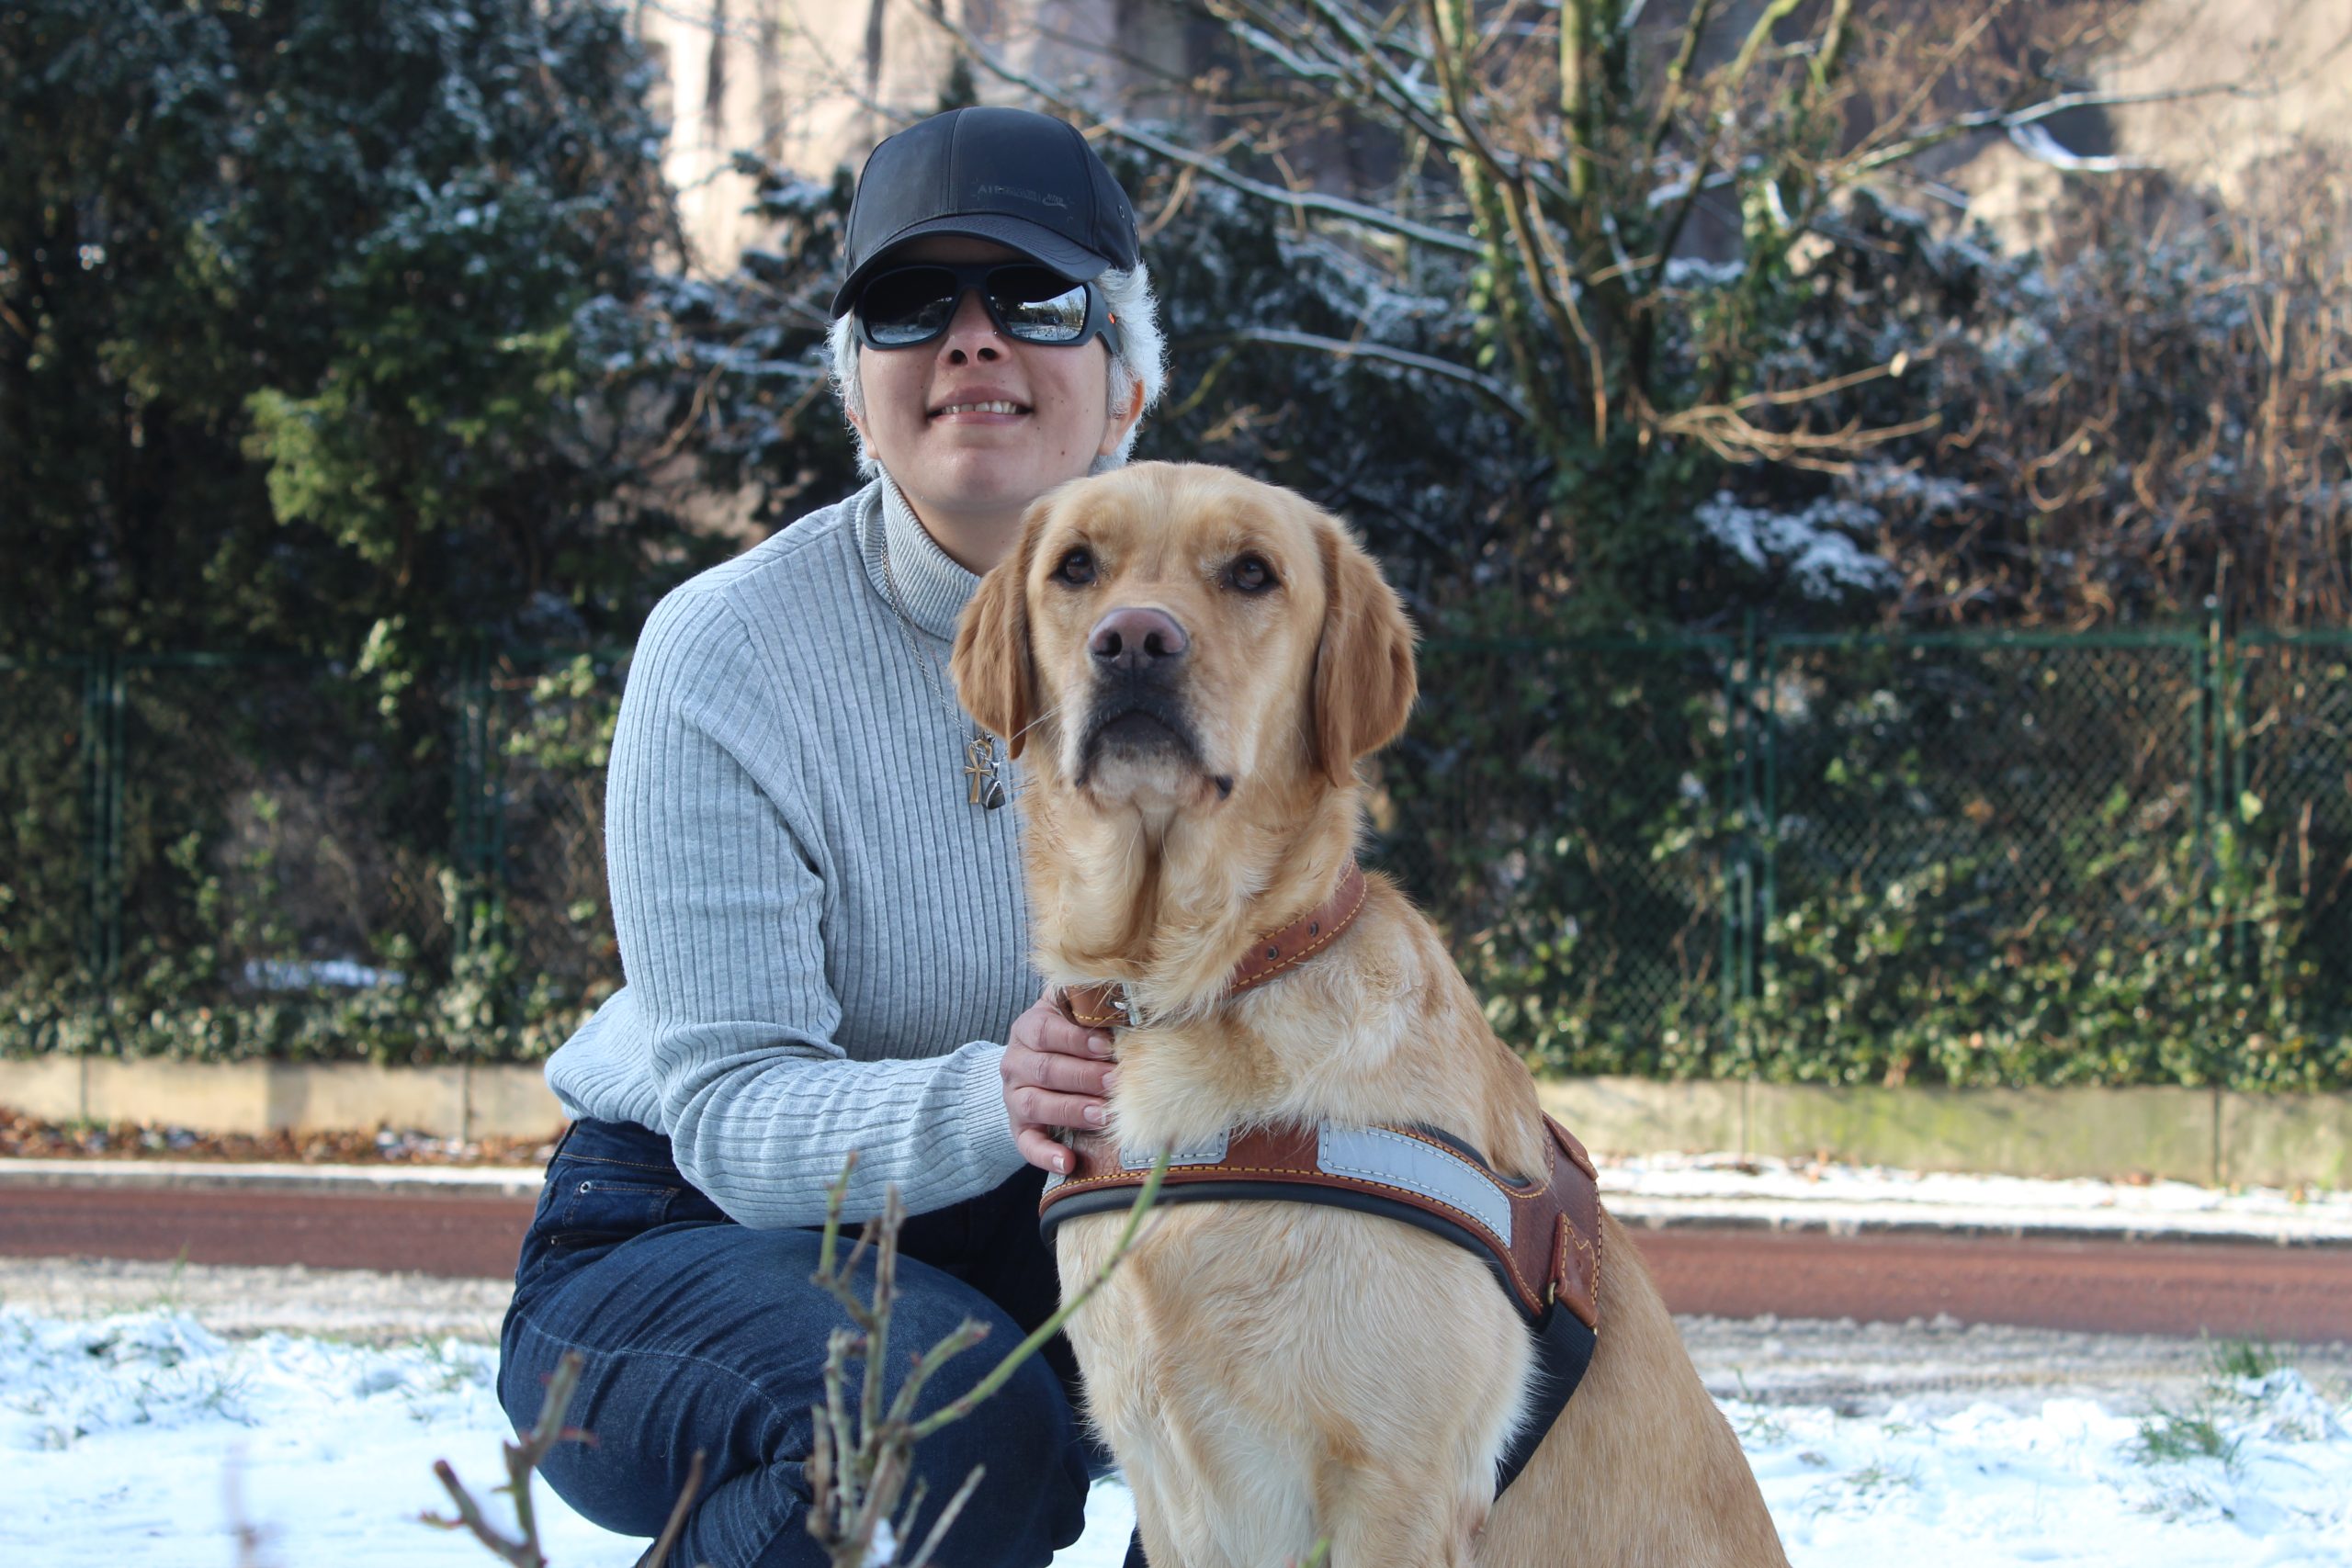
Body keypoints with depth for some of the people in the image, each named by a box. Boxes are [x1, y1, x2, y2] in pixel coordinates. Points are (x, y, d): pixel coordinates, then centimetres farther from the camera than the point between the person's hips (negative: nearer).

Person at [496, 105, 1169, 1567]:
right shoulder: (728, 653, -18)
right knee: (944, 1422, -35)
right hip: (681, 1241, -4)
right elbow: (732, 1117, -22)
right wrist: (984, 1102, -43)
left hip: (1009, 1247, 4)